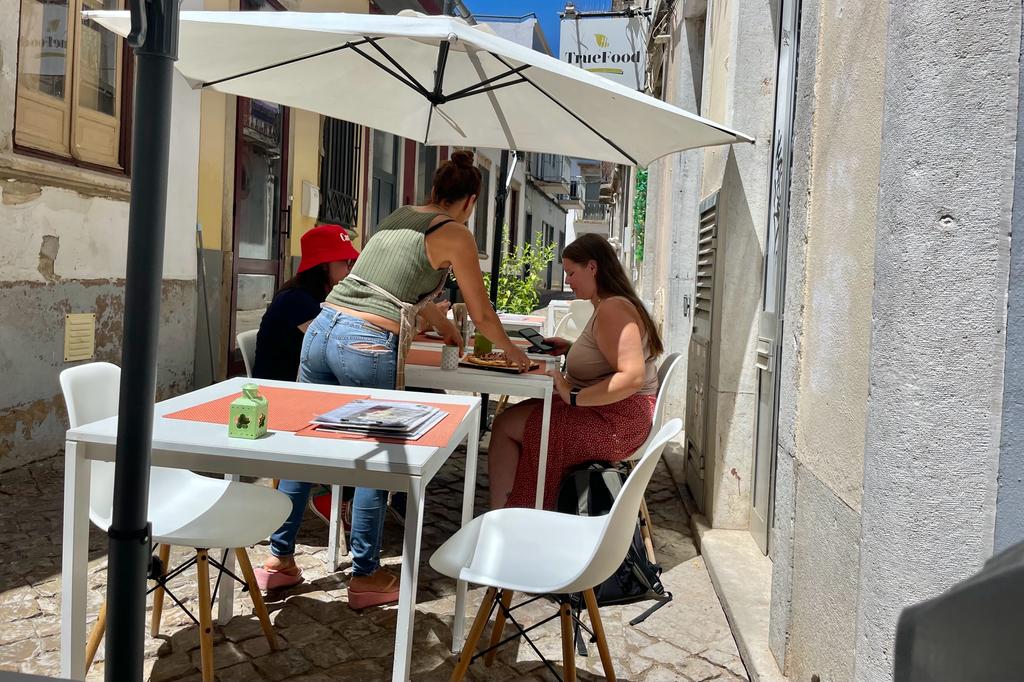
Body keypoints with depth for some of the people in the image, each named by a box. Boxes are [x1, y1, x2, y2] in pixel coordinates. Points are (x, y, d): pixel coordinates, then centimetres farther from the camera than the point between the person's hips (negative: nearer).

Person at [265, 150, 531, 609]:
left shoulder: (397, 218, 21)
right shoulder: (455, 234, 1)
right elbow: (482, 315, 7)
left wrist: (443, 325, 51)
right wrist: (513, 353, 25)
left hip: (323, 328, 7)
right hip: (369, 347, -7)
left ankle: (280, 558, 27)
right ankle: (366, 578, 19)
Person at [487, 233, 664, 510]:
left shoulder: (612, 309, -19)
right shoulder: (608, 305, 14)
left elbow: (632, 377, -29)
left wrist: (573, 397, -24)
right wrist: (570, 348, 11)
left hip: (614, 424, -11)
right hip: (611, 414, 11)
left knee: (505, 426, -8)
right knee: (515, 414, 10)